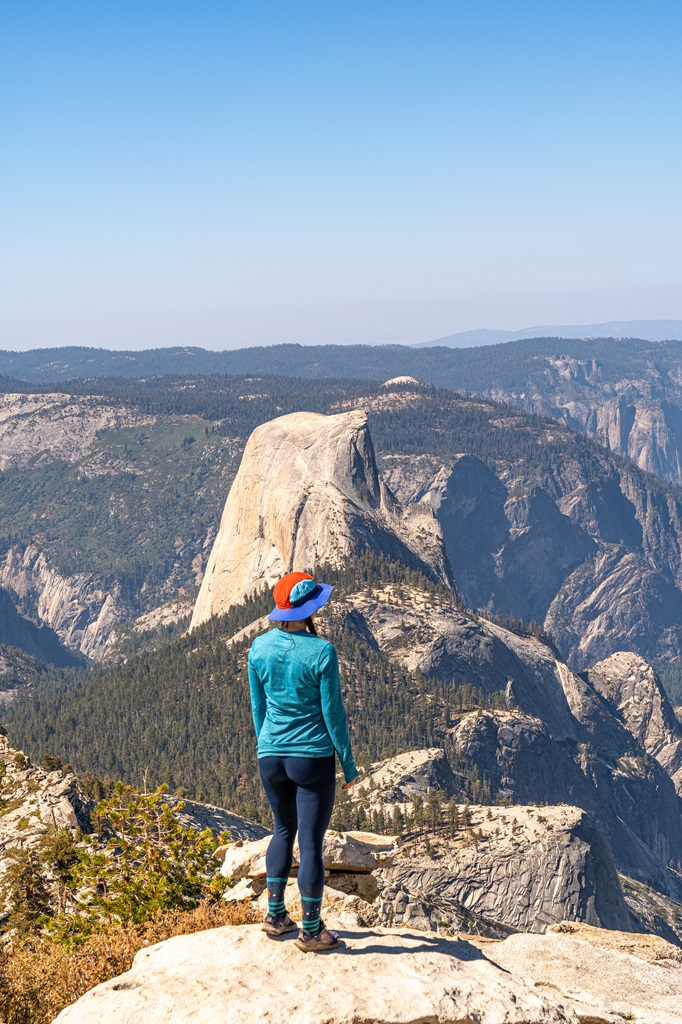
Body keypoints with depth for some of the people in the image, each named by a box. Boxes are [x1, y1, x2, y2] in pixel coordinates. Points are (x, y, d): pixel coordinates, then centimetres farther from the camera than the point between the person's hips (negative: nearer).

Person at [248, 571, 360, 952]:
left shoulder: (260, 647, -3)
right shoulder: (321, 652, -17)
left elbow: (258, 706, 8)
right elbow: (333, 713, -11)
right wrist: (349, 764, 0)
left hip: (270, 758, 5)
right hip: (313, 758, -5)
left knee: (284, 829, 24)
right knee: (312, 842, 4)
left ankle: (275, 914, 26)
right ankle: (311, 930, 13)